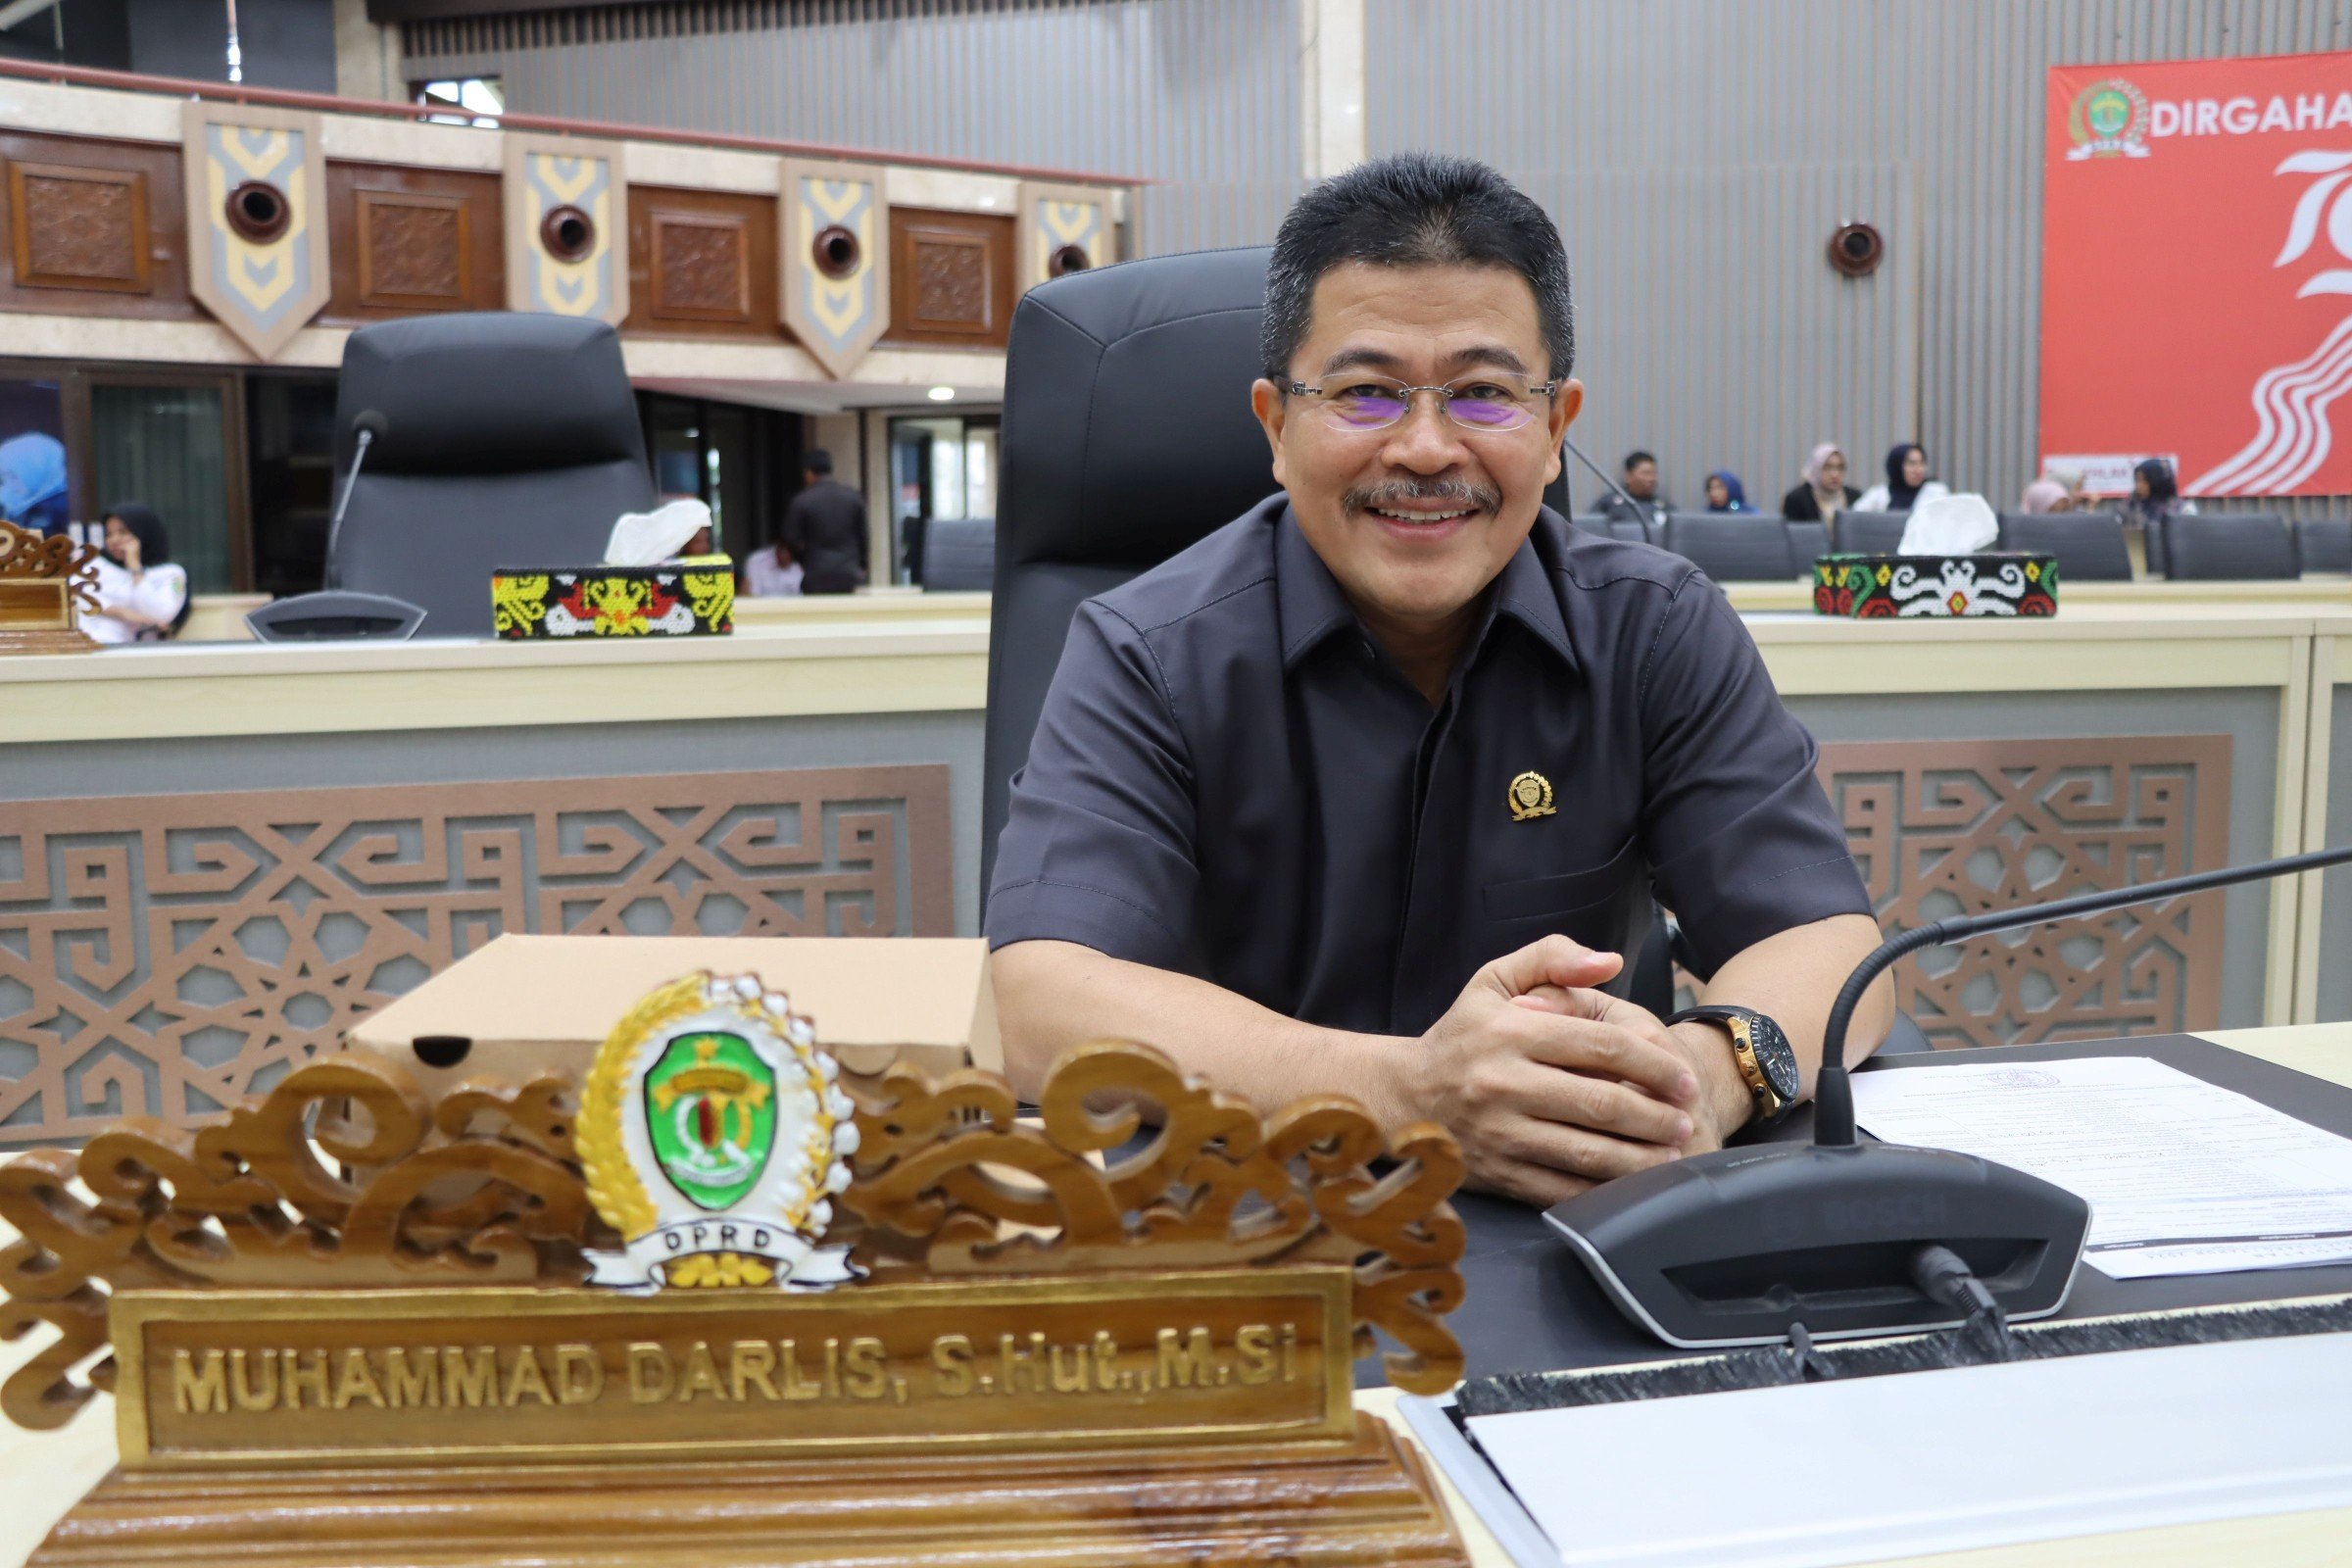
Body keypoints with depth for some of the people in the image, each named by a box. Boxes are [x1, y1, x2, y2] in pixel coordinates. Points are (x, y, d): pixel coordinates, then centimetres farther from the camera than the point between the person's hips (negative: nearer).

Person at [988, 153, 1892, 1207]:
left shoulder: (1661, 631, 0)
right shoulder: (1148, 658, -9)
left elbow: (1826, 941, -6)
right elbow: (1047, 1010, -21)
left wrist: (1705, 1070, -30)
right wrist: (1406, 1093, -36)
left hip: (1581, 1222, 4)